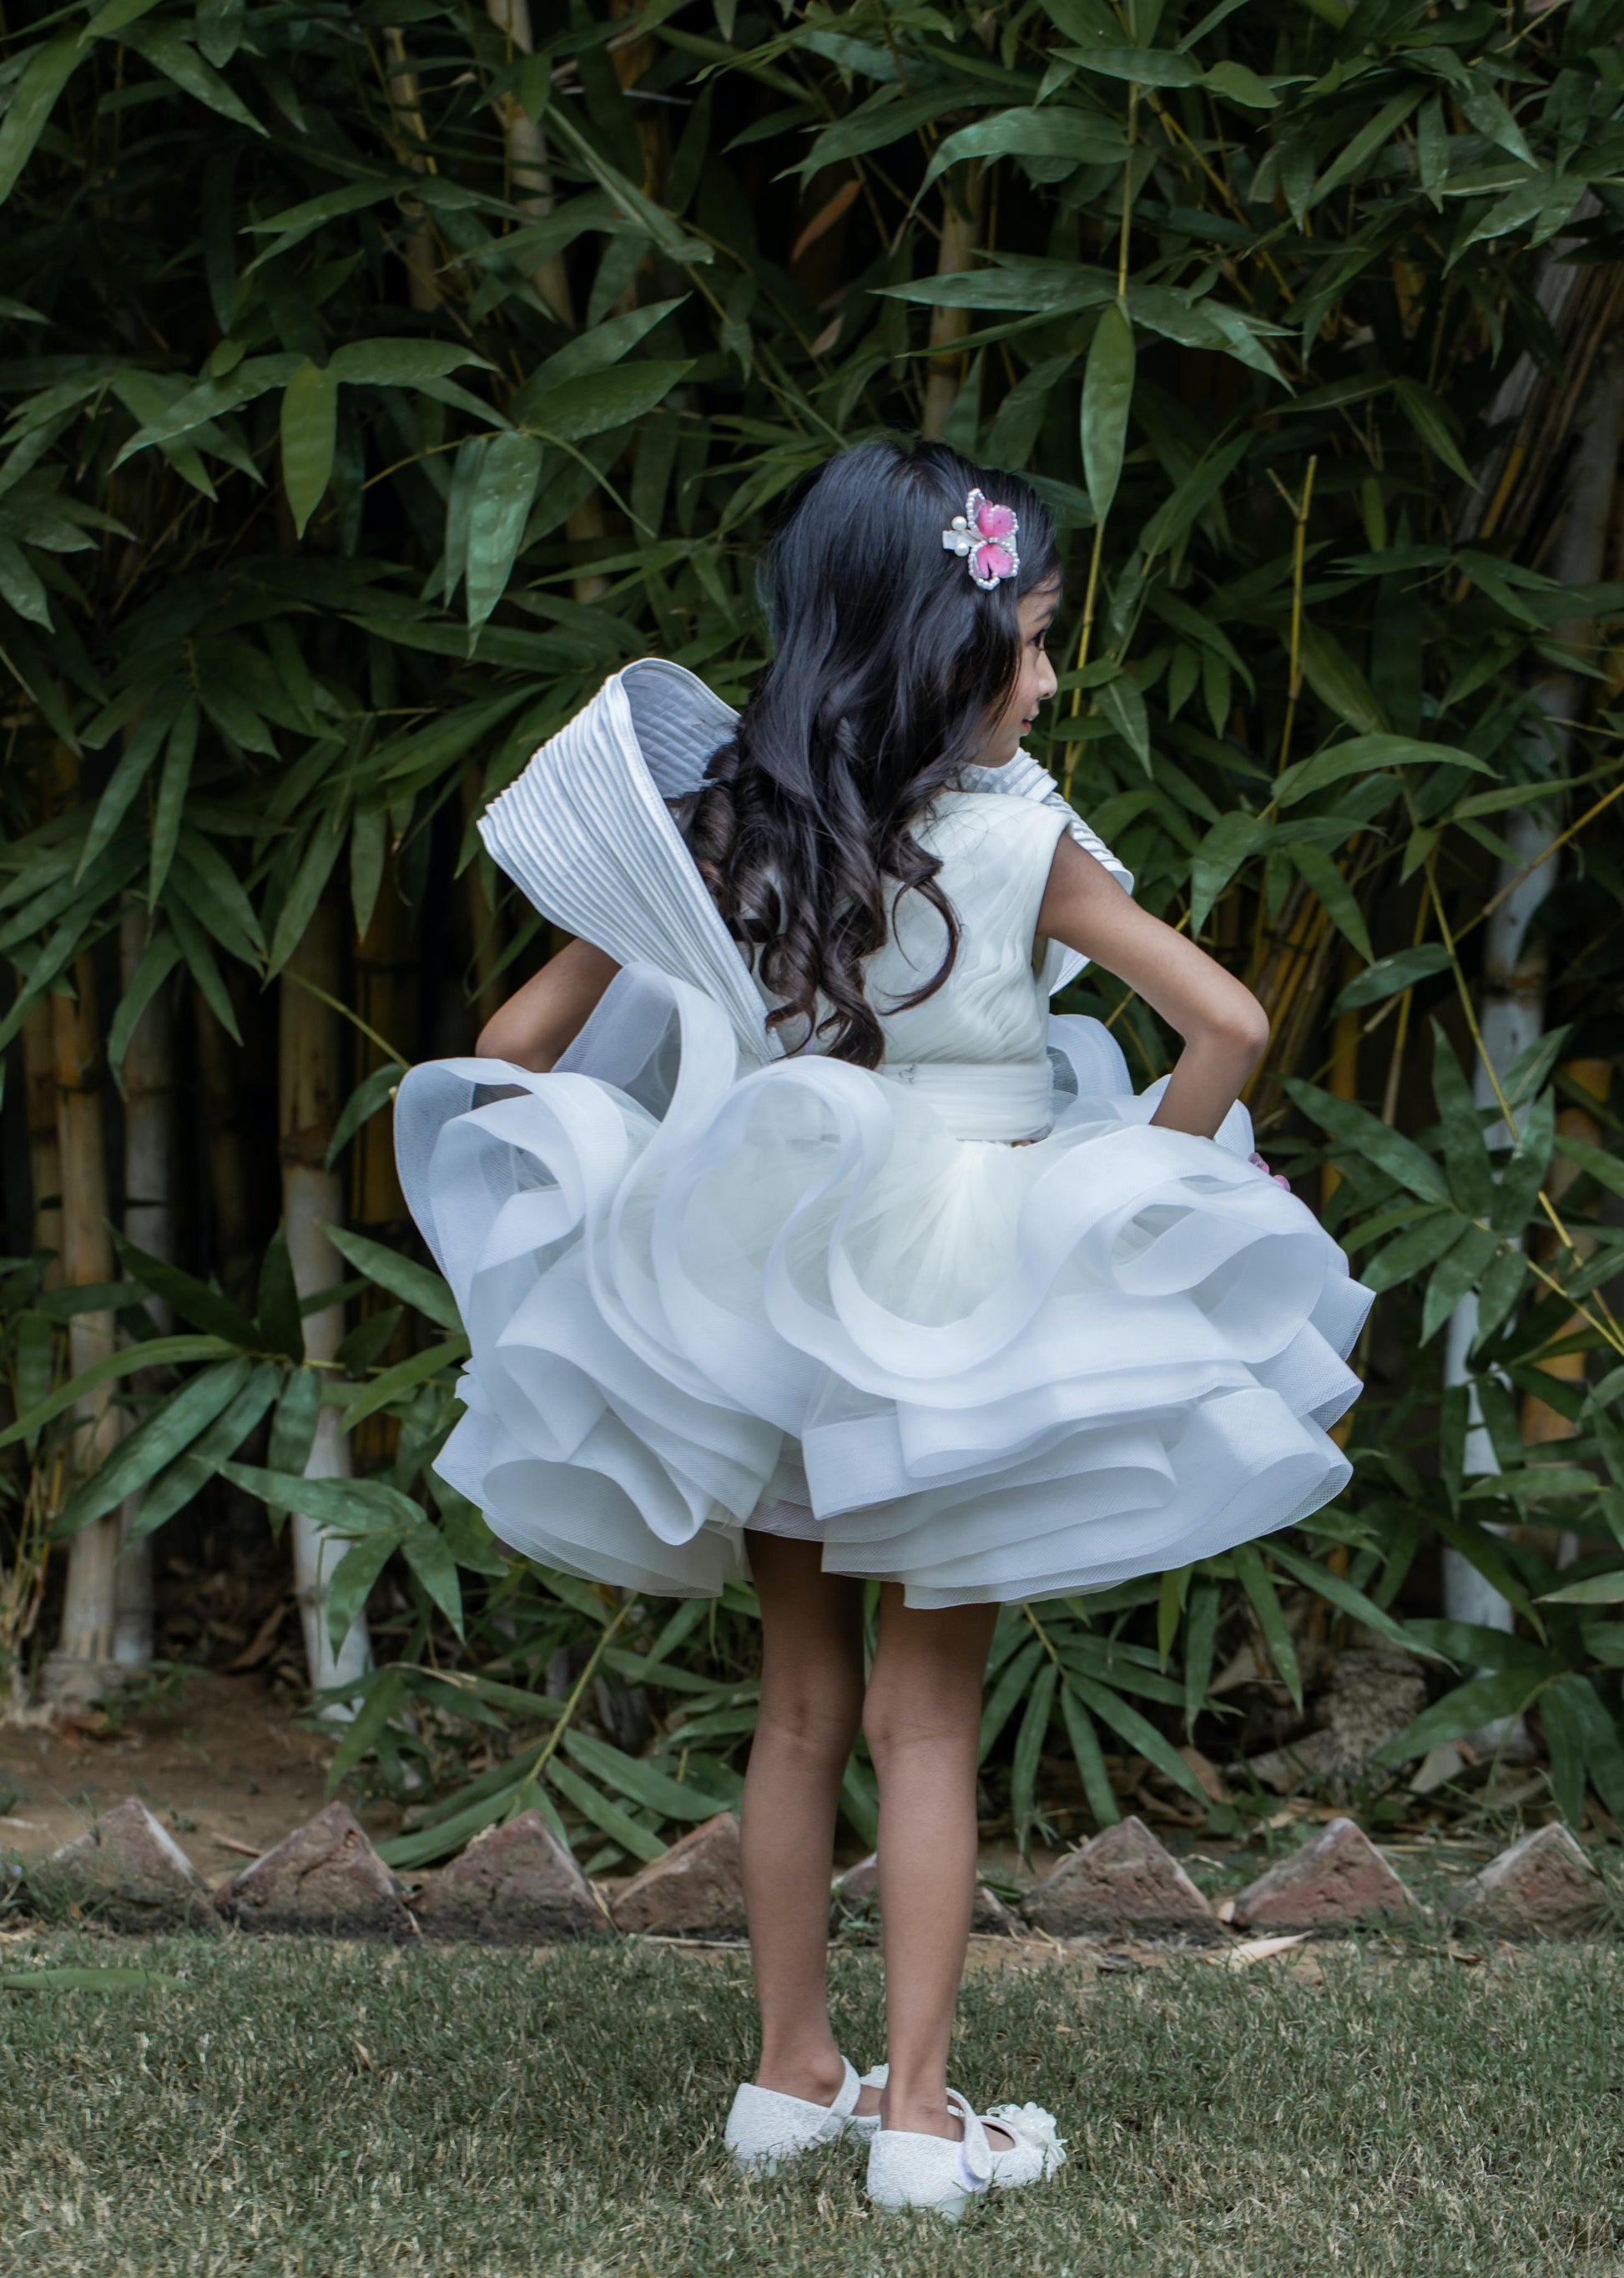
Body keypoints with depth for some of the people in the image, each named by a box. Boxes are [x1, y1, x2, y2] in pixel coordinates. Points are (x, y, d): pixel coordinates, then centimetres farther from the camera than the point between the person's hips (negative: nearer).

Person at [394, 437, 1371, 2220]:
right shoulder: (1016, 847, -14)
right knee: (926, 1721, 7)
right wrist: (1137, 1188, -4)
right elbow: (1228, 1026, -18)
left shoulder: (716, 841, -4)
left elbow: (511, 1052, 0)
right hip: (960, 1327, -3)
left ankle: (791, 2074, 24)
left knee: (802, 1706, 17)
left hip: (757, 1319, 3)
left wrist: (640, 1186, 10)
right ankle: (920, 2117, 7)